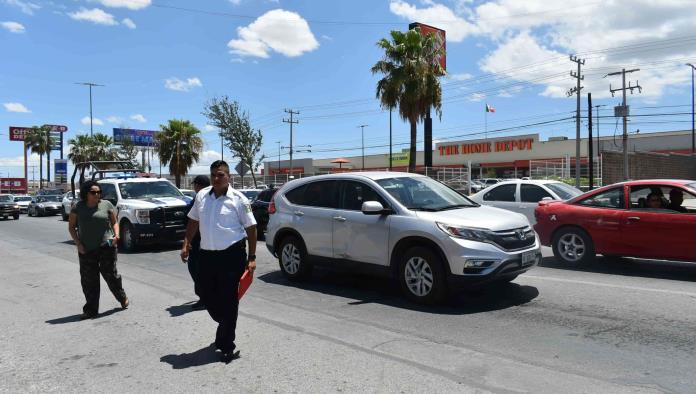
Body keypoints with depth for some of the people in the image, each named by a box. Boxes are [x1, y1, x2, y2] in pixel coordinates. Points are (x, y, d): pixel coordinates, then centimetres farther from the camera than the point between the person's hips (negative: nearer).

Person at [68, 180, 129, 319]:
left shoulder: (106, 205, 3)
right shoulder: (78, 208, 4)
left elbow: (114, 222, 9)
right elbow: (71, 227, 8)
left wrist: (116, 235, -10)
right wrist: (78, 243, -4)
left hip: (106, 247, -2)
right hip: (86, 250, 2)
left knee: (110, 274, 3)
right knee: (89, 280, 5)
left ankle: (123, 298, 26)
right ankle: (91, 310, 14)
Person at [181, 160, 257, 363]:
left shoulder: (238, 199, -6)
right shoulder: (202, 196, 8)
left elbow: (251, 228, -4)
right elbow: (193, 221, 19)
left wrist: (251, 258, -8)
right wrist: (186, 244, 8)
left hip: (232, 255, -5)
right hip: (207, 255, 5)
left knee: (228, 300, -1)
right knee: (206, 296, 14)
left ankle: (226, 346, 12)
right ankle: (225, 326, 42)